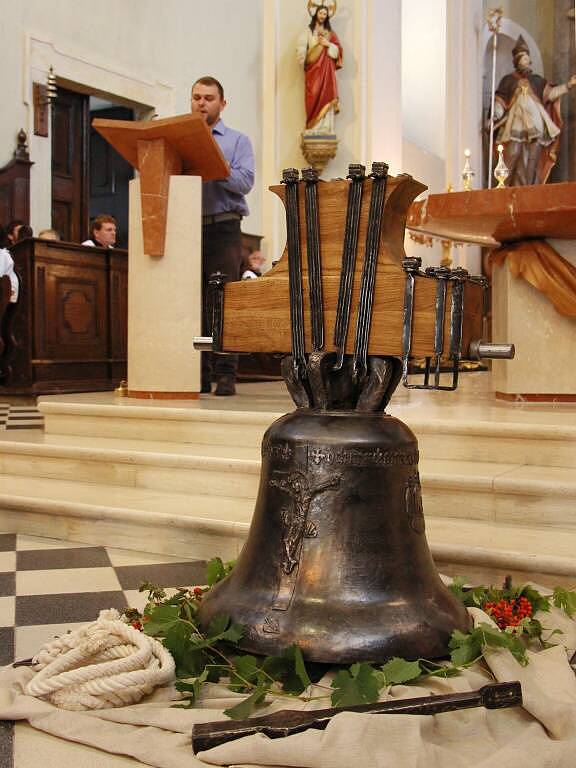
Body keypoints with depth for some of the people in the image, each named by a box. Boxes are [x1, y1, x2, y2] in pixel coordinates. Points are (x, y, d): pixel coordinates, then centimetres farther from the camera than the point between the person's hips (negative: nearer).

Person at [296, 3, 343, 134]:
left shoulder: (330, 33, 16)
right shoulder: (308, 31, 10)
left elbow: (338, 50, 9)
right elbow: (301, 48, -3)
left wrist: (328, 44, -8)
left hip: (327, 70, 2)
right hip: (313, 69, -2)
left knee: (326, 96, -6)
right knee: (314, 96, -10)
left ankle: (326, 128, -7)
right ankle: (313, 127, -10)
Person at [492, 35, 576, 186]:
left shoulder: (537, 80, 21)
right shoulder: (508, 80, 14)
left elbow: (550, 94, 14)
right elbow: (500, 101, 5)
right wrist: (495, 116, -11)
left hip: (535, 127, 3)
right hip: (515, 126, -2)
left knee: (533, 161, -4)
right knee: (515, 160, -12)